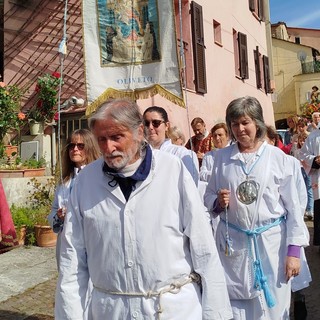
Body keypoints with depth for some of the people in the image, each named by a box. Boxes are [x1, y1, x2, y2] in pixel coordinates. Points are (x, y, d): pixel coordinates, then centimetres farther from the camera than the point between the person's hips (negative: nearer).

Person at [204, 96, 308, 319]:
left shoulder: (278, 158, -4)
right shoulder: (221, 157, 1)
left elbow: (293, 207, -2)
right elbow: (208, 196, 11)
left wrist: (294, 251, -5)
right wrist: (218, 202, -12)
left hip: (271, 243, -1)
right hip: (232, 244, 1)